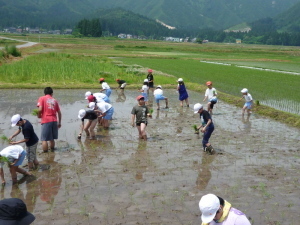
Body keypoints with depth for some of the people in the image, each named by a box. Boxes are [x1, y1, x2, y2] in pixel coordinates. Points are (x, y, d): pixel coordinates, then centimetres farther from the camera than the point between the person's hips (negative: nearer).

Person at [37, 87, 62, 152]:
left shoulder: (42, 98, 4)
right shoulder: (54, 100, 16)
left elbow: (40, 109, -10)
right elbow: (59, 112, 13)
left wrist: (39, 115, 10)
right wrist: (59, 122, 21)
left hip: (46, 121, -5)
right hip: (54, 121, 5)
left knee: (44, 139, -1)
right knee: (52, 139, 16)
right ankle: (52, 150, 24)